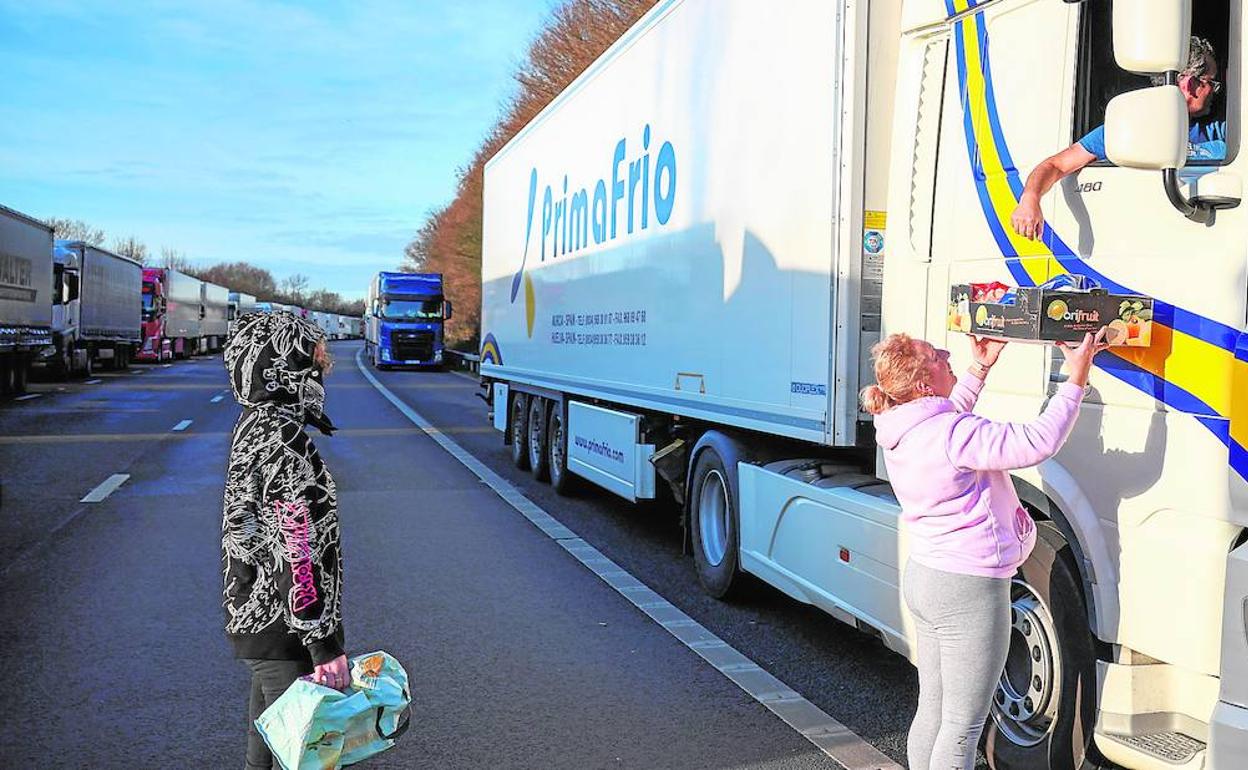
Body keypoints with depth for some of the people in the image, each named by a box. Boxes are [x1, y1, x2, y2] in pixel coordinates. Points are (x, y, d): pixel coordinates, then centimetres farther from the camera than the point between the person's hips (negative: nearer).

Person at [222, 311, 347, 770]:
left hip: (257, 620, 10)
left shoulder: (256, 424, 10)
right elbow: (299, 553, -25)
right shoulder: (283, 440, -23)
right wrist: (325, 645, -21)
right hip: (282, 631, -10)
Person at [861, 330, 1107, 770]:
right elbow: (1037, 443, -25)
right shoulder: (953, 434, -24)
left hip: (924, 578, 9)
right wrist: (1075, 381, -15)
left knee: (932, 711, 20)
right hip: (968, 590, -9)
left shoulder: (902, 430, 4)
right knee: (962, 727, 4)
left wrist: (980, 368, 25)